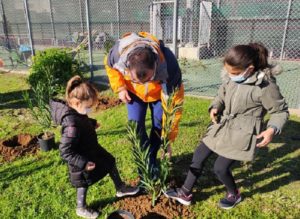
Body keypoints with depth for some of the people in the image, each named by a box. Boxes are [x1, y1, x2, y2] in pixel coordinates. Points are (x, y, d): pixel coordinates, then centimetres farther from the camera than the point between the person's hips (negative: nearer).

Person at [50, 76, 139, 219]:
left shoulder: (76, 111, -12)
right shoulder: (72, 125, -39)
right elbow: (65, 152, -35)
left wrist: (92, 123, 18)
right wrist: (83, 163, -33)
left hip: (92, 149, 9)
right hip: (82, 159, -9)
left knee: (110, 162, 22)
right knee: (83, 184, 14)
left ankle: (120, 188, 45)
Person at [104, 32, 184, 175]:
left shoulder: (169, 65, -42)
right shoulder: (119, 51, -36)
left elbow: (173, 103, -34)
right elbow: (110, 65, -8)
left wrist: (168, 139, -31)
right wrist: (120, 88, -17)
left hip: (159, 92, -1)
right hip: (134, 91, 1)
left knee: (159, 124, -6)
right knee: (135, 125, -9)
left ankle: (151, 159, 18)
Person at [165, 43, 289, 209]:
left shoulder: (266, 85, -21)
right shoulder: (230, 77, -5)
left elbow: (281, 111, -8)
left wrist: (273, 129, -25)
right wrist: (215, 107, -8)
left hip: (241, 133, -6)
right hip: (222, 126, 7)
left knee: (220, 168, -4)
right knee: (199, 155, 8)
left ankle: (234, 194, 32)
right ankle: (185, 193, 26)